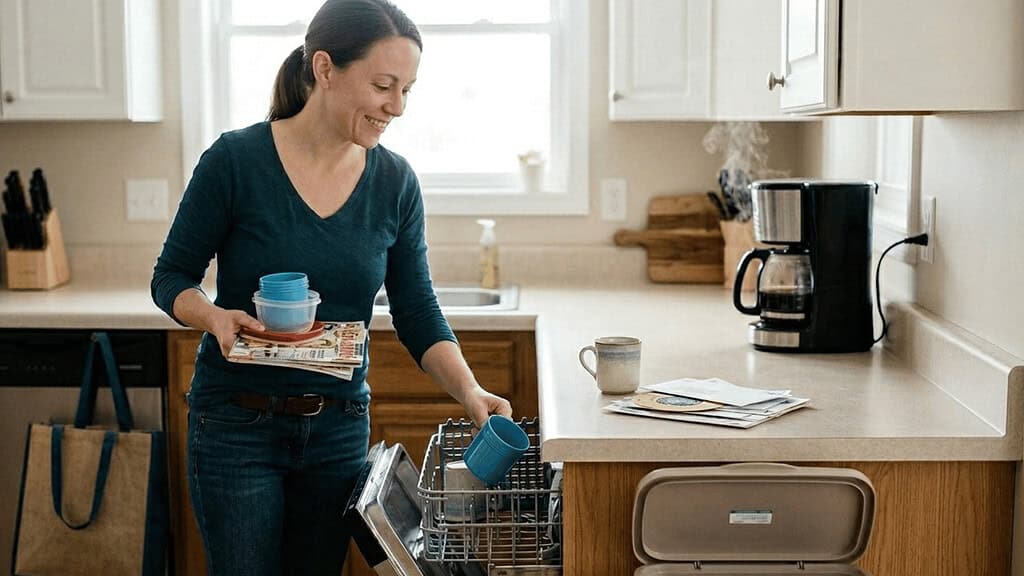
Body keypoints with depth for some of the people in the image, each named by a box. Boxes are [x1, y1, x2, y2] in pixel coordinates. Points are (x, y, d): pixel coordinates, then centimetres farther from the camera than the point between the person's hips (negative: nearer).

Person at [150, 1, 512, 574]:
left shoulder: (395, 182, -3)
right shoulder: (236, 160, -14)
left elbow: (418, 314, 0)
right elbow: (171, 276, -4)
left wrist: (469, 390, -15)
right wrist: (215, 316, -24)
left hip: (341, 426, 4)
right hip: (237, 425, -3)